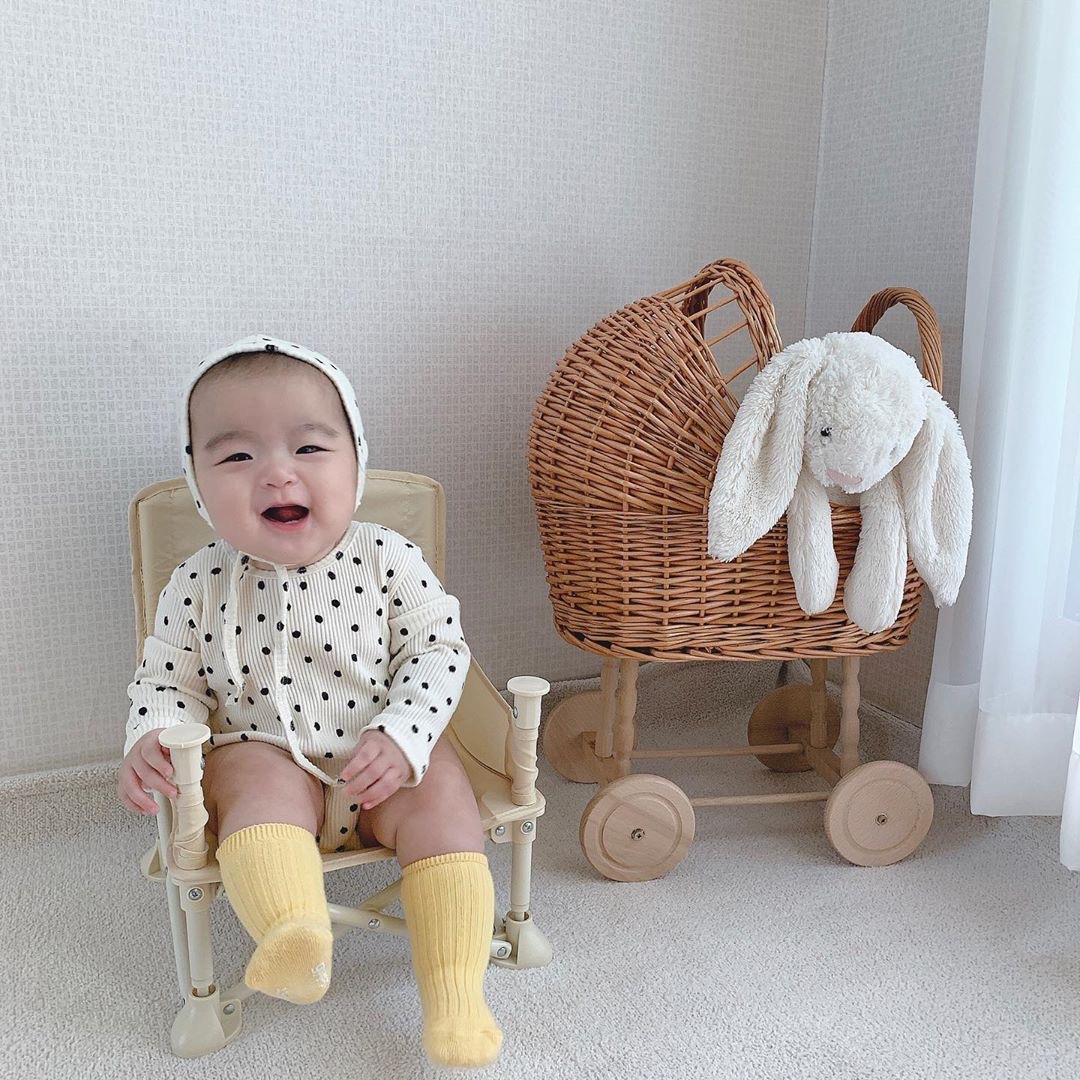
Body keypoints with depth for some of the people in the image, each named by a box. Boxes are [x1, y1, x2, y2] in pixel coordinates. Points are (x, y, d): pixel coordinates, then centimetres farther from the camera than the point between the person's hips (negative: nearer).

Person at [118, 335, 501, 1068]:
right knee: (261, 787, -31)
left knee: (444, 801, -21)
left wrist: (403, 737, -19)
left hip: (385, 761, 1)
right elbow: (168, 680, 5)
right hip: (266, 755, 0)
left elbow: (437, 650, -6)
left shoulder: (387, 559, -9)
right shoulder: (200, 585, -6)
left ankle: (455, 998, -20)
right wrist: (149, 739, -16)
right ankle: (297, 945, -48)